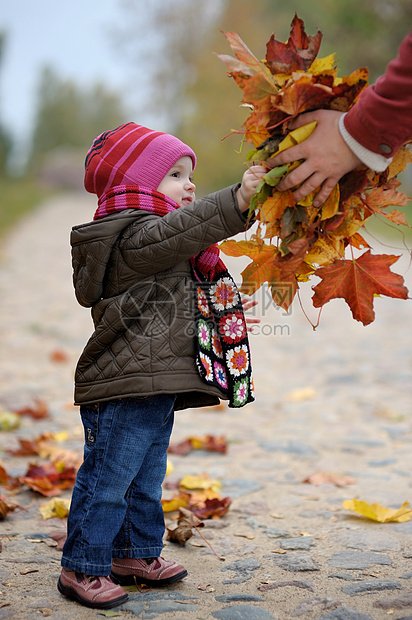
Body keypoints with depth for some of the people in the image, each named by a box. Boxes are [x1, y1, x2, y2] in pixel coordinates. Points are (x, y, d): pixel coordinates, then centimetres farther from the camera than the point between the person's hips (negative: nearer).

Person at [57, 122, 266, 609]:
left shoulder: (154, 242, 22)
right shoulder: (134, 234, -13)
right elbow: (183, 229, -32)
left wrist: (224, 312, 33)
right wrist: (237, 200, -37)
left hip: (155, 388, 11)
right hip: (124, 389, -11)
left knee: (145, 479, 20)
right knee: (108, 479, -2)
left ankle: (135, 554, 34)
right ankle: (82, 569, 8)